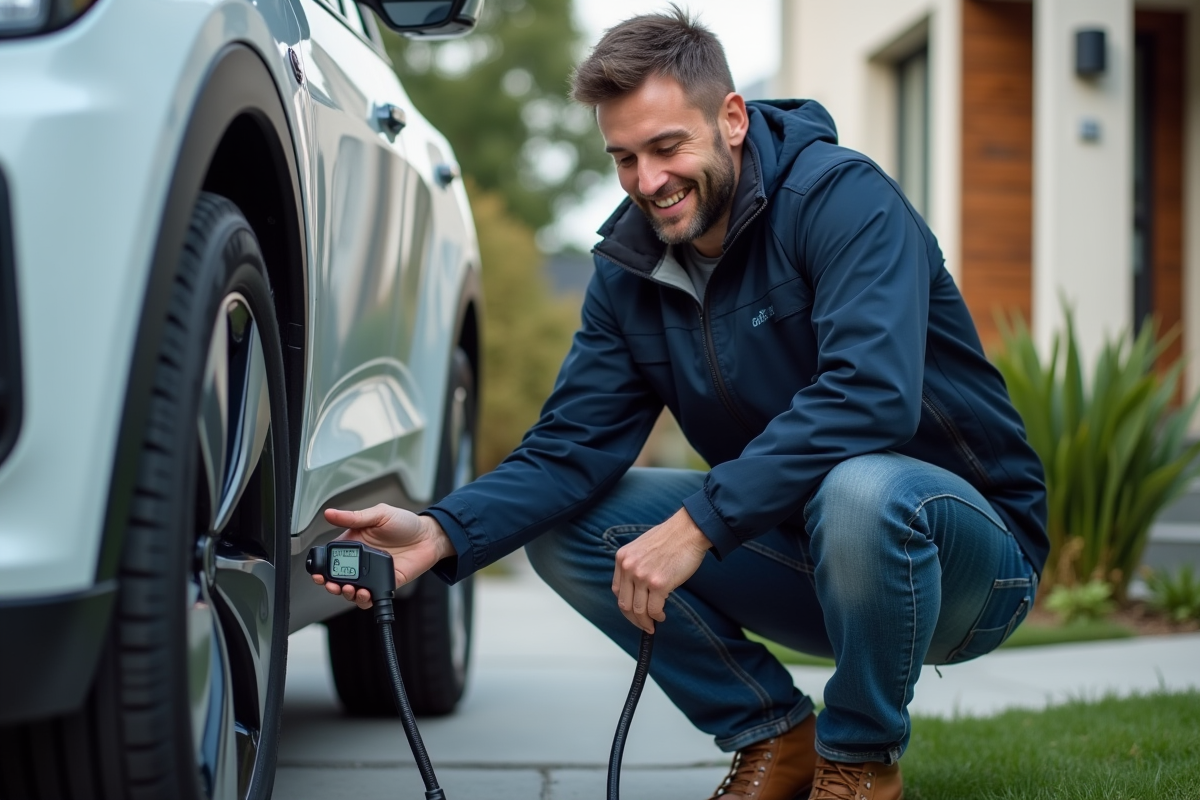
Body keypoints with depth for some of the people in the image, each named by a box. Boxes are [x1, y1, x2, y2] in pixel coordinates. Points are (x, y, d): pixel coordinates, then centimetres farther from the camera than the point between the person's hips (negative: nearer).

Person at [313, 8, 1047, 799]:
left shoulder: (843, 196, -19)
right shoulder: (628, 268, 1)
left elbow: (870, 397, -34)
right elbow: (572, 447, -5)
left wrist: (699, 523, -37)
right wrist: (442, 533, -23)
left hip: (966, 547, -6)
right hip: (800, 550, 6)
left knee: (862, 488, -40)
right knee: (563, 525, -8)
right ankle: (773, 736, 3)